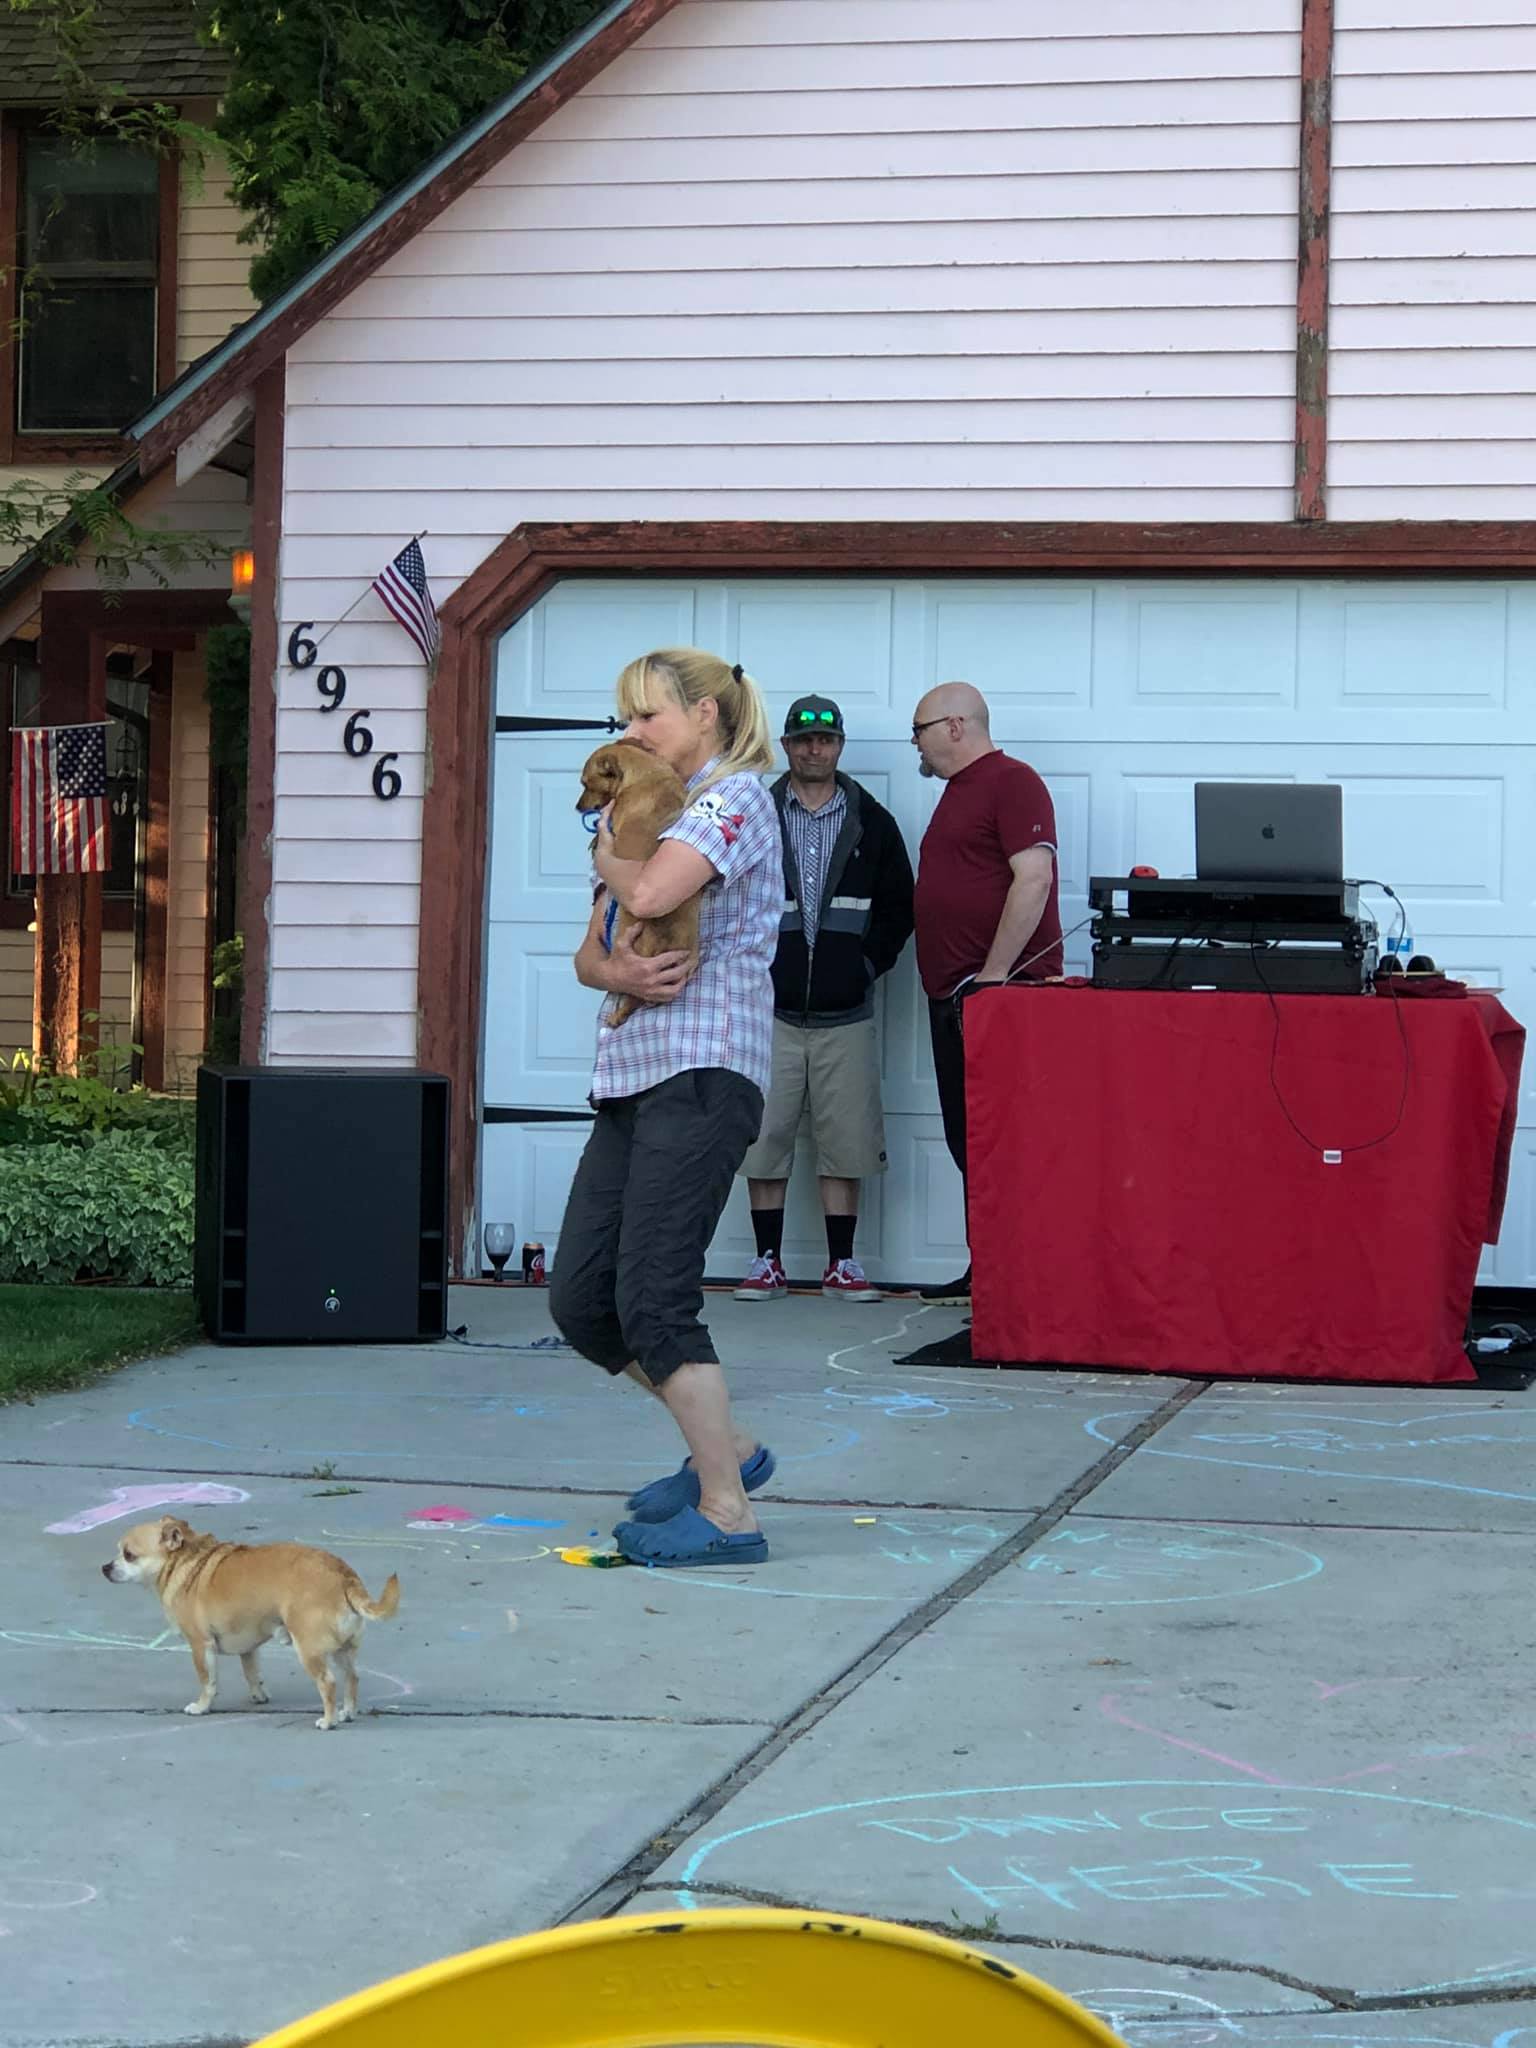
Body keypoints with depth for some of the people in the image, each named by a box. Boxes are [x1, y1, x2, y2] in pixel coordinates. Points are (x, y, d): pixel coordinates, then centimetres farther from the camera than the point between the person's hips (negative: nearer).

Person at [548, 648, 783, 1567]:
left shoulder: (736, 796, -5)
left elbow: (649, 893, -23)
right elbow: (591, 950, 17)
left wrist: (608, 854, -1)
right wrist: (618, 971, -6)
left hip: (703, 1075, -9)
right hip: (632, 1076, 9)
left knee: (653, 1299, -12)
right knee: (581, 1299, 5)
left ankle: (727, 1513, -5)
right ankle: (727, 1447, 20)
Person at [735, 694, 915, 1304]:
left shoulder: (872, 823, 9)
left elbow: (899, 908, 11)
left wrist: (869, 964, 0)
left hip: (846, 1014, 0)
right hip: (769, 1011, 0)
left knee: (845, 1142, 0)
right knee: (763, 1138, -1)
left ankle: (841, 1266, 6)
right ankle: (768, 1262, 7)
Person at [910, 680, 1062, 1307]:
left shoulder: (1011, 783, -9)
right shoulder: (958, 791, 22)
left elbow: (1033, 879, -19)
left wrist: (993, 975, -21)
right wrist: (956, 989, 18)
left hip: (1000, 991, -10)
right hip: (953, 996, 10)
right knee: (967, 1142, 10)